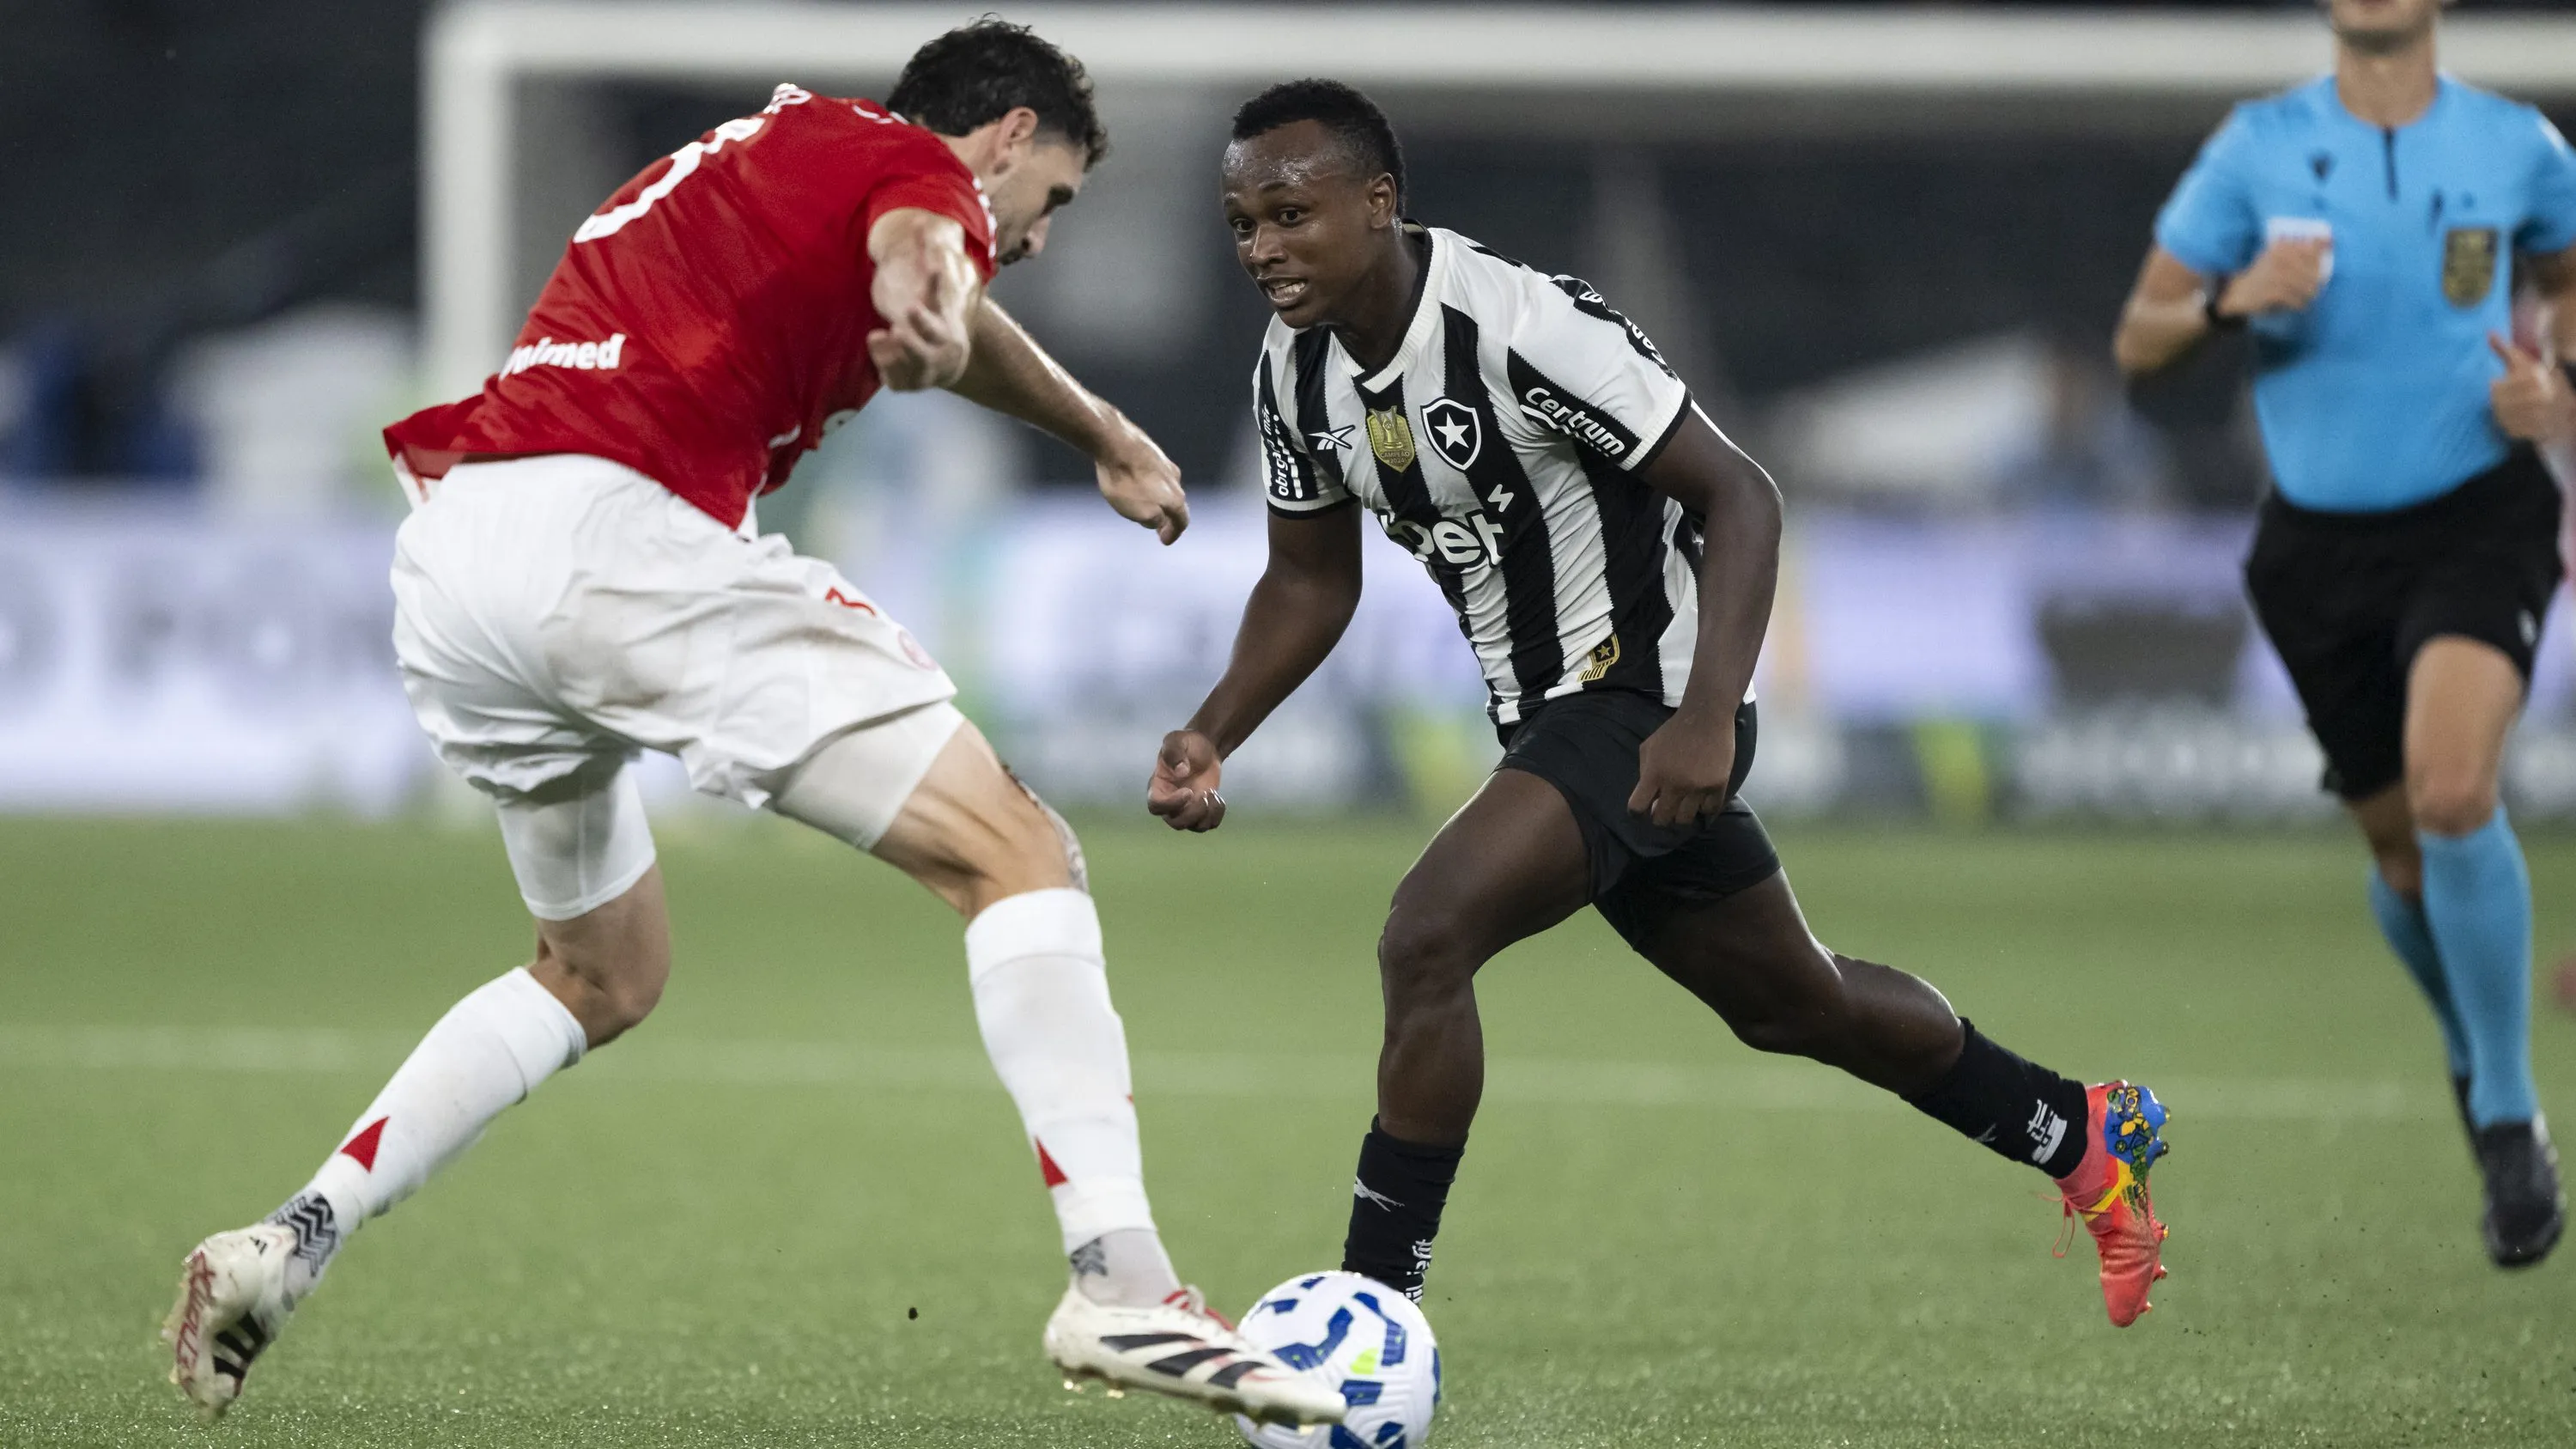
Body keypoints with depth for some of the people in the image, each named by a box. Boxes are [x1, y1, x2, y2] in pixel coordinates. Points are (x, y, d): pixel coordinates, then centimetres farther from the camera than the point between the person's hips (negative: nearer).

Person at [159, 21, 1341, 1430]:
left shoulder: (748, 152, 32)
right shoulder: (921, 165, 5)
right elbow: (914, 254, -17)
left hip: (449, 554, 8)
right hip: (615, 534, -8)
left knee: (604, 974, 28)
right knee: (1016, 852, -5)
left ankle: (288, 1245, 16)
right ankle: (1117, 1277, -19)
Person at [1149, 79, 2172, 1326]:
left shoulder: (1524, 326, -26)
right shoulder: (1295, 370, -2)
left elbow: (1737, 495, -23)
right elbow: (1311, 579, 13)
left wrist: (1707, 718, -33)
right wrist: (1213, 737, -3)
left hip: (1647, 699, -9)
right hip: (1549, 715, 9)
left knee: (1426, 934, -26)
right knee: (1789, 1004, 21)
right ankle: (2087, 1138, 42)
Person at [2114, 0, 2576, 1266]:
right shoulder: (2258, 148, -1)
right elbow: (2138, 340, 3)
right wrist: (2236, 300, -18)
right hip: (2320, 537, 2)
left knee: (2450, 789, -26)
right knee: (2402, 853, 10)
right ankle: (2472, 1051, 43)